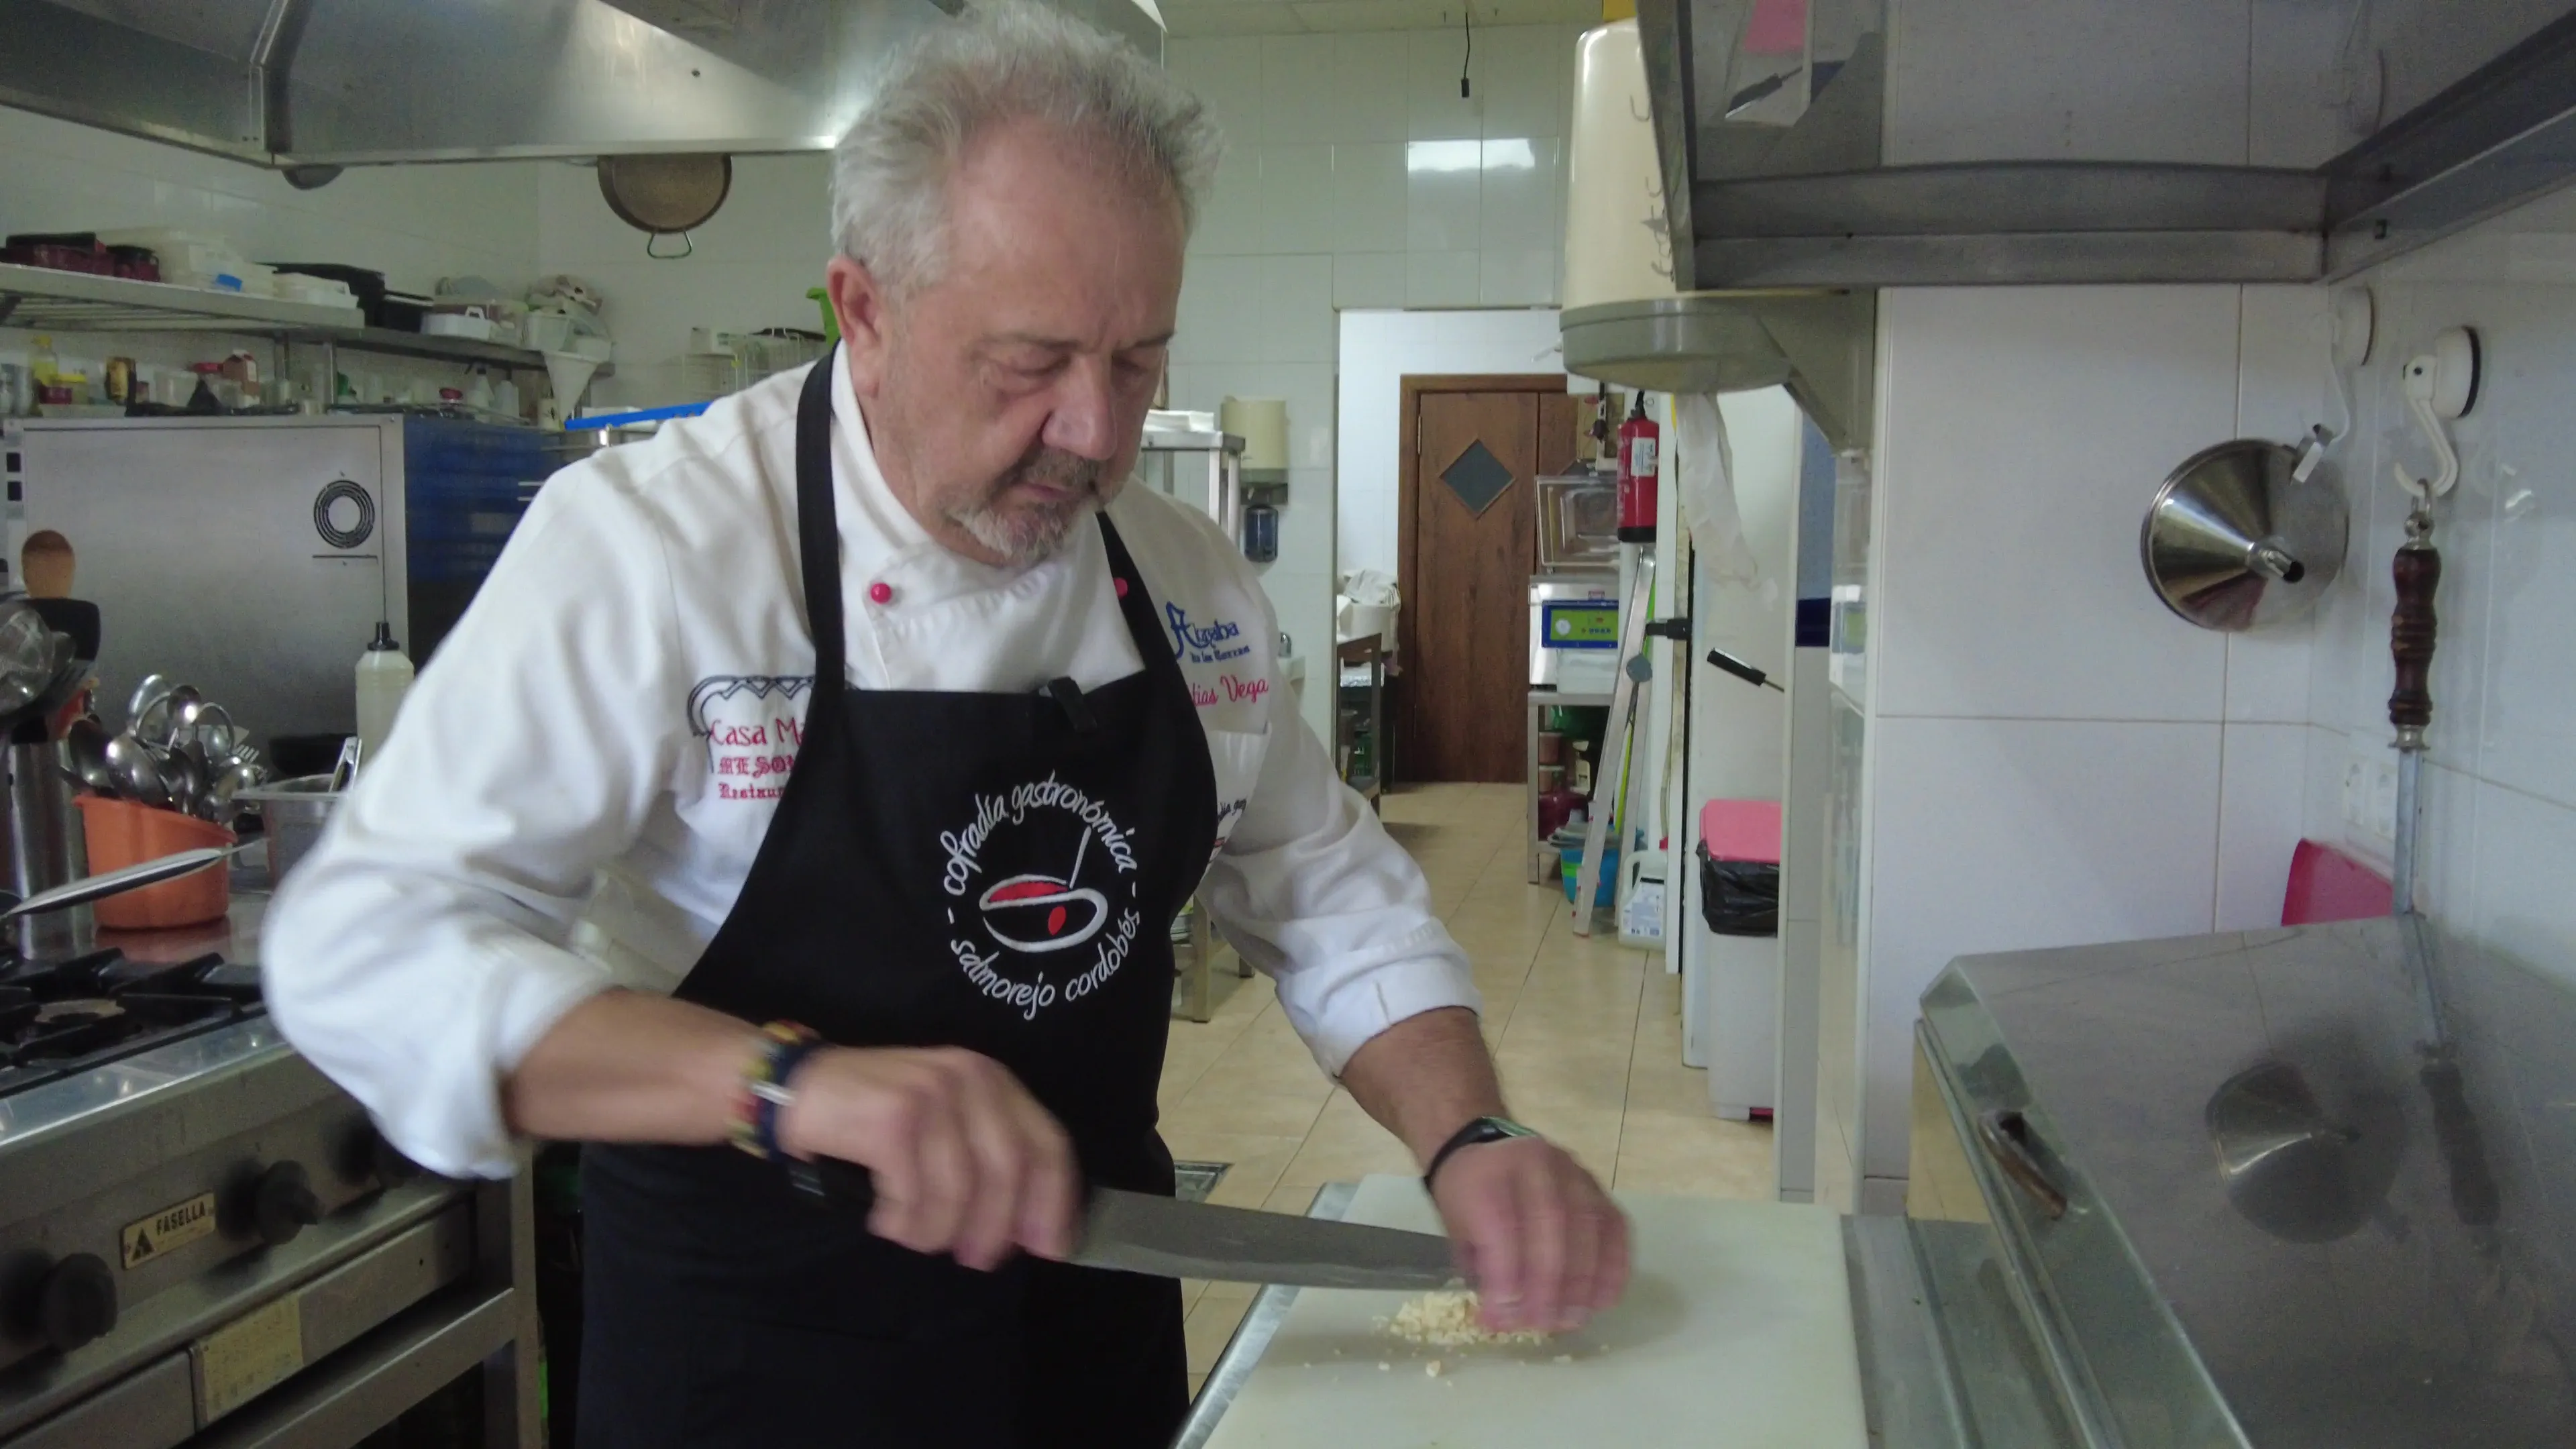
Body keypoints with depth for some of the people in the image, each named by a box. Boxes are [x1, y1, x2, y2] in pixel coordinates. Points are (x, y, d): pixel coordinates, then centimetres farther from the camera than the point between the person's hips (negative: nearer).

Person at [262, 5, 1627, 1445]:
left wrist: (1469, 1138, -12)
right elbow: (363, 950, -24)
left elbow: (1332, 898, 5)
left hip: (1099, 1305, 5)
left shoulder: (1194, 579, -2)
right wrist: (789, 1079, -36)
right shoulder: (655, 540, -19)